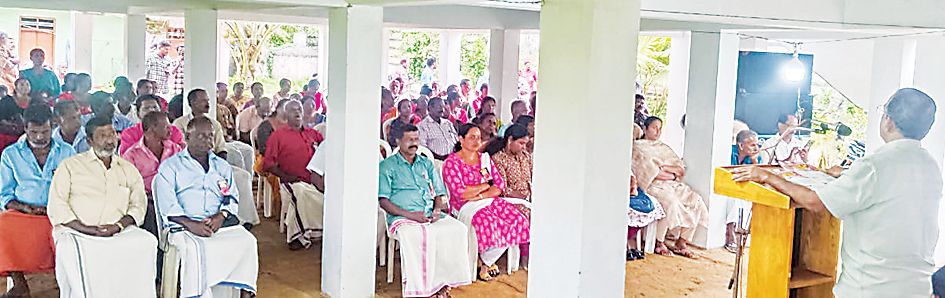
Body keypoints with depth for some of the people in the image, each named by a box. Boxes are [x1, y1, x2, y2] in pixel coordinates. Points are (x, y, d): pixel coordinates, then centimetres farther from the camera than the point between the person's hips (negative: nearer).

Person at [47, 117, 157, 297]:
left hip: (118, 233, 2)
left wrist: (118, 225, -9)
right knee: (71, 249, -35)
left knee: (147, 242, -27)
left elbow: (138, 206, 11)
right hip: (75, 231, -2)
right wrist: (85, 228, -12)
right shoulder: (71, 165, 14)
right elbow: (56, 206, 3)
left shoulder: (129, 169, 22)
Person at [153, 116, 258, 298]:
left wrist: (221, 216, -9)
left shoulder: (222, 166, 25)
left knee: (247, 241, -24)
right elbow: (167, 204, -2)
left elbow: (233, 198, 14)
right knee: (194, 248, -36)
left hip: (220, 223, 3)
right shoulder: (170, 166, 12)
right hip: (184, 225, -3)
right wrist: (190, 224, -18)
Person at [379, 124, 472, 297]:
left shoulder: (426, 164, 24)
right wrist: (409, 214, -14)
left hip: (432, 216, 4)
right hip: (403, 218, -4)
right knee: (418, 236, -38)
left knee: (458, 229, -24)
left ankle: (443, 283, -21)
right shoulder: (387, 166, 9)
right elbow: (383, 201, 0)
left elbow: (439, 194, 23)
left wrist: (437, 209, -1)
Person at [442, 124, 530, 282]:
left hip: (490, 201, 6)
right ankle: (485, 262, -3)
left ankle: (486, 261, -1)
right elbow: (461, 193, -15)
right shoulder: (452, 162, -4)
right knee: (489, 223, -34)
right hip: (465, 206, -6)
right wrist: (486, 185, -6)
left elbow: (500, 185, 7)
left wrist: (479, 195, -11)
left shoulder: (485, 158, 15)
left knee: (517, 220, -16)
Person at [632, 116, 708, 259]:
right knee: (671, 202, -35)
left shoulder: (664, 147, 26)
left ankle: (681, 243, -14)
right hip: (653, 185, -7)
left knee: (696, 201, -18)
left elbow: (681, 169, 13)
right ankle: (659, 243, -20)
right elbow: (649, 170, -8)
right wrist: (672, 174, -3)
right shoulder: (638, 146, 7)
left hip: (673, 184, 7)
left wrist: (664, 167, -6)